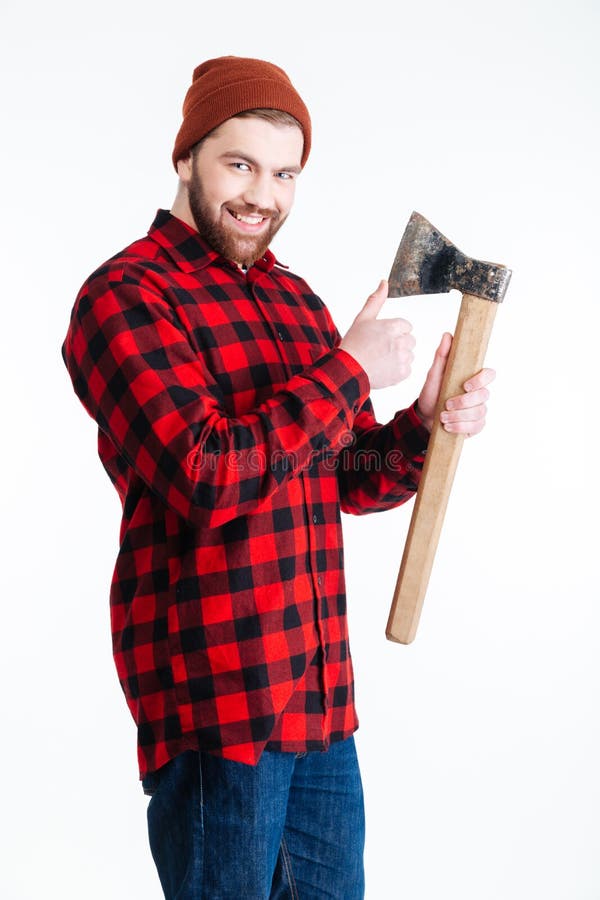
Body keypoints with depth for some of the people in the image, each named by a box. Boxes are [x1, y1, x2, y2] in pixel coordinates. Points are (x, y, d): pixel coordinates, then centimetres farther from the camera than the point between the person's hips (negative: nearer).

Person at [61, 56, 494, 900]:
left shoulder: (297, 301, 15)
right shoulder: (125, 297, -9)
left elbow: (353, 480, 16)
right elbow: (209, 480, -22)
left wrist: (425, 424, -4)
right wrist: (347, 369, -16)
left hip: (322, 693, 8)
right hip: (215, 703, -7)